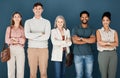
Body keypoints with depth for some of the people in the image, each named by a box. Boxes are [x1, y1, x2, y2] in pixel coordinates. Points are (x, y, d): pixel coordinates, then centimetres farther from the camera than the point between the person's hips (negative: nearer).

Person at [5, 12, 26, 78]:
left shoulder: (23, 29, 8)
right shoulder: (9, 28, 10)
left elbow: (23, 40, -3)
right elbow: (7, 40, 0)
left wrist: (13, 39, -6)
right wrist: (19, 40, -8)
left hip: (20, 50, 0)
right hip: (11, 49, 0)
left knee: (20, 70, -3)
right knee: (10, 69, -2)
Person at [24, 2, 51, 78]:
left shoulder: (47, 22, 5)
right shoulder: (28, 22, 6)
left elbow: (47, 36, -11)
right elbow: (27, 35, -12)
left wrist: (33, 37, -10)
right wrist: (40, 34, -10)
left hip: (43, 49, 0)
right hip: (32, 49, 0)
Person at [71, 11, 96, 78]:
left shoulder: (91, 30, 8)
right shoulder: (75, 29, 5)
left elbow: (93, 40, -9)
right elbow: (75, 41, -9)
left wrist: (81, 38, -9)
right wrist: (88, 40, -6)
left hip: (89, 55, 1)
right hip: (78, 55, -1)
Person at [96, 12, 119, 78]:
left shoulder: (114, 32, 10)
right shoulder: (99, 31, 4)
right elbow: (100, 43, -10)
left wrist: (105, 43, -10)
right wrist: (111, 43, -6)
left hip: (113, 54, 2)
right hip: (103, 54, -2)